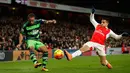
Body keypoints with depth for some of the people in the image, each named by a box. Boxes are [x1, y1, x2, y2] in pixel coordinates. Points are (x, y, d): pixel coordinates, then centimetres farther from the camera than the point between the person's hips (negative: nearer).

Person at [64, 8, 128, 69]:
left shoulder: (109, 31, 6)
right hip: (92, 42, 1)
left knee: (103, 63, 5)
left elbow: (116, 37, 8)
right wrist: (92, 13, 9)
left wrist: (122, 35, -10)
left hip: (100, 45, -1)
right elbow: (92, 19, 23)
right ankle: (71, 56, -47)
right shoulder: (97, 25, 13)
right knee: (83, 48, -31)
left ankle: (107, 63, 45)